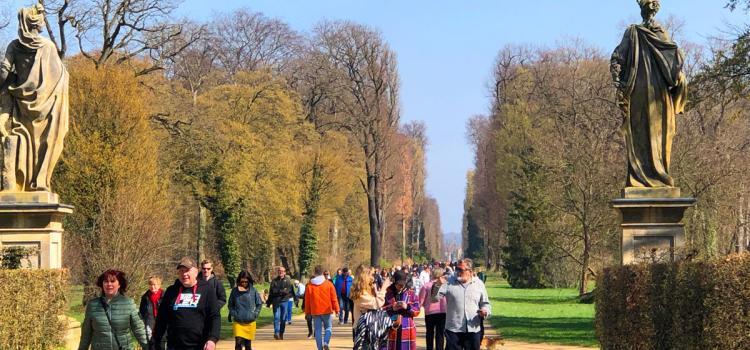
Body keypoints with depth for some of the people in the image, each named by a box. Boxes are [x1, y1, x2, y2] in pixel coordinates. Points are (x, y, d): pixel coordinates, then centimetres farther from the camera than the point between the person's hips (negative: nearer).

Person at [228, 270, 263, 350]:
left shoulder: (253, 290, -3)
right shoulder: (234, 291, -2)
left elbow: (259, 304, 7)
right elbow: (230, 305, 10)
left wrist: (255, 314, -2)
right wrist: (233, 314, -2)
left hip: (250, 322, 1)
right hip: (237, 322, 0)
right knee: (238, 342, -13)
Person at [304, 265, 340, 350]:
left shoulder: (309, 285, -1)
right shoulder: (329, 284, -3)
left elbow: (307, 300, 3)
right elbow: (334, 298, -2)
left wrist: (307, 312, 11)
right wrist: (336, 309, 5)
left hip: (315, 311, 1)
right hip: (327, 310, -1)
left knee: (318, 330, 7)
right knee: (328, 327, 10)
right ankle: (326, 343, -12)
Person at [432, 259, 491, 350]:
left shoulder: (479, 284, 6)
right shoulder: (449, 282, 0)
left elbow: (485, 303, 15)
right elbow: (434, 298, -4)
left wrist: (485, 311, -8)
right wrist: (437, 285, -23)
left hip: (474, 330, 2)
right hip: (453, 329, -2)